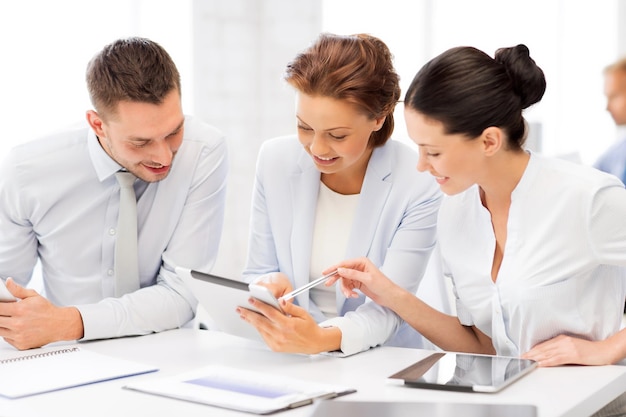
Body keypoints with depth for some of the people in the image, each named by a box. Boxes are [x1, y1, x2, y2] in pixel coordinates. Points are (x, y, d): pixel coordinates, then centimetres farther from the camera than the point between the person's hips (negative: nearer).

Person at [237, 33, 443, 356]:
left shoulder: (420, 187, -15)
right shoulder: (275, 160, -3)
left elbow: (388, 309, -16)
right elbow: (258, 273, 4)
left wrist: (323, 339, -35)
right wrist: (270, 285, -19)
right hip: (288, 365, 3)